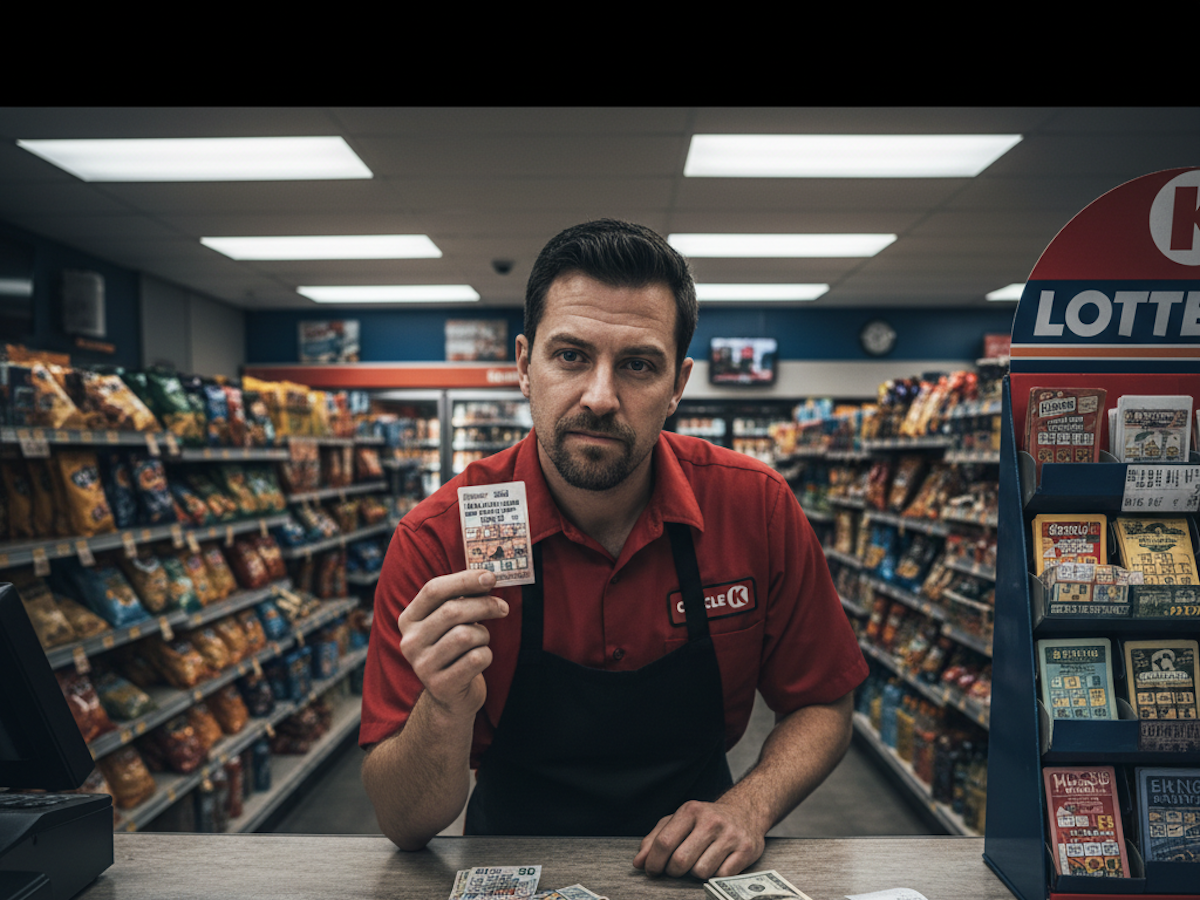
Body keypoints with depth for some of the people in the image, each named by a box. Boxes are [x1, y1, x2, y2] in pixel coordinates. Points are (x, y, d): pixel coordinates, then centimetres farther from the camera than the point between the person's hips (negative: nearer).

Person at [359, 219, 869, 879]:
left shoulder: (758, 507, -11)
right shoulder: (438, 541, -16)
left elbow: (821, 706, 2)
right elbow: (404, 826, -12)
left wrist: (749, 806, -16)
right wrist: (447, 708, -31)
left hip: (697, 872, 2)